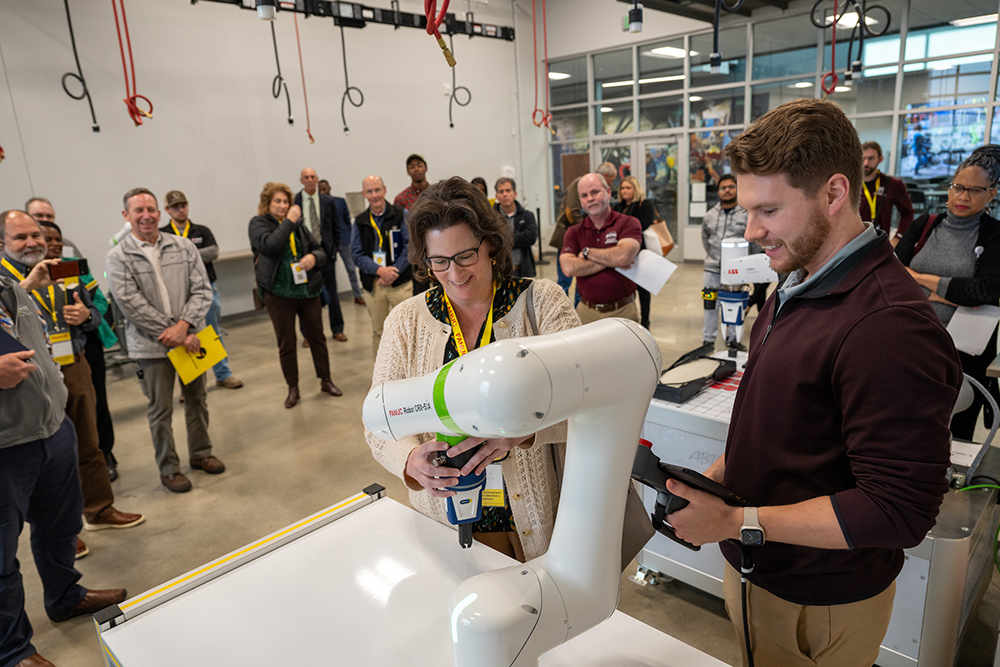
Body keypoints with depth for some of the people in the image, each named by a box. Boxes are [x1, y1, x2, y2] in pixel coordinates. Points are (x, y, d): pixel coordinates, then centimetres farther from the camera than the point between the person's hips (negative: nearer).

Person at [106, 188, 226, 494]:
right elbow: (131, 304, -13)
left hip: (190, 338, 3)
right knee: (161, 410, 6)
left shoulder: (184, 246, 2)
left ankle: (201, 453, 35)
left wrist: (183, 325, -17)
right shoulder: (118, 257, -5)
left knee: (197, 399, 16)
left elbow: (202, 290, -3)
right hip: (151, 345, -3)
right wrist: (173, 335, -16)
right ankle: (168, 469, 22)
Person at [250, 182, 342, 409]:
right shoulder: (258, 224, -1)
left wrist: (314, 257, -12)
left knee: (317, 337, 11)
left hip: (307, 290, 3)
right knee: (286, 343, 7)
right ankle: (293, 389, 20)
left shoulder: (298, 223, 9)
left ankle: (326, 381, 26)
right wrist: (288, 221, -17)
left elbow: (320, 250, 11)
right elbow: (270, 245, -21)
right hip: (278, 294, -3)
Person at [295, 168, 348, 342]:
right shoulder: (294, 201, -1)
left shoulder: (329, 201, 5)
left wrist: (334, 248, 2)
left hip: (325, 251, 1)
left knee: (331, 292, 8)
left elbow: (336, 227, 10)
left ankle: (337, 329, 20)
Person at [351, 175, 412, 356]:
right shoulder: (360, 221, 10)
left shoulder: (401, 214, 2)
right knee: (378, 332, 7)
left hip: (400, 282, -2)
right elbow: (357, 254, 4)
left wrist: (393, 272, -12)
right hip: (373, 284, 2)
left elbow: (410, 246, -4)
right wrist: (380, 270, -12)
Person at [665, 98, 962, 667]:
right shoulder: (798, 288, 4)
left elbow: (900, 511, -27)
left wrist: (737, 523, -25)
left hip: (816, 605, -8)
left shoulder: (890, 326, -28)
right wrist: (724, 471, -1)